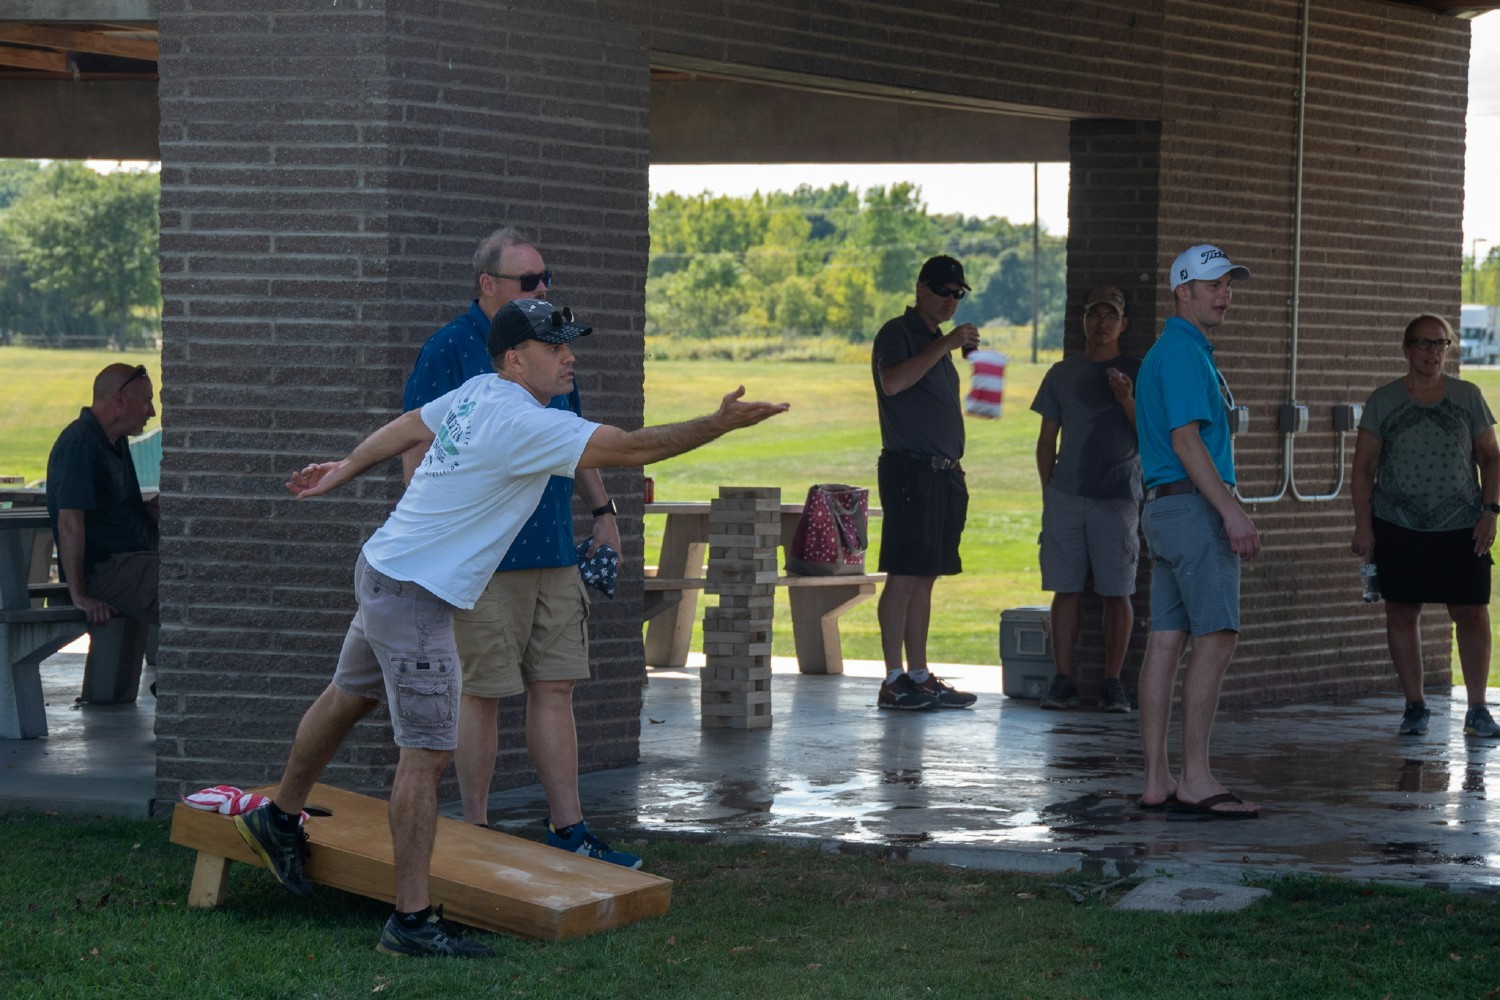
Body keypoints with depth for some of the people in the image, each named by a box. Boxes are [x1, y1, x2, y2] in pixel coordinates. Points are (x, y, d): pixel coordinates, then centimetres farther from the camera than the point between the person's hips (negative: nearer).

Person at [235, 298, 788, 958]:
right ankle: (411, 921, -11)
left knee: (349, 698, 27)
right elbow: (629, 447, -27)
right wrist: (721, 424, -24)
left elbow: (407, 427, 20)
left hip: (383, 572, 11)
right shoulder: (524, 422, -22)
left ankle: (278, 820, 47)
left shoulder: (477, 393, 6)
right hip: (415, 596, -11)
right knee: (428, 751, -11)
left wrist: (344, 472, 35)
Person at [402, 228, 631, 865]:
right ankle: (475, 833, 9)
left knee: (555, 689, 8)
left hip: (555, 551, 7)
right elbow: (414, 448, -9)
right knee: (482, 693, -1)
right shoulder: (451, 349, -7)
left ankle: (568, 831, 12)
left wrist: (602, 511, 20)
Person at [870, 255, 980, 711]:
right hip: (910, 470, -9)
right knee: (902, 577, -9)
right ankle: (894, 681, -10)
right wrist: (944, 345, -24)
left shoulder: (938, 342, 22)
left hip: (943, 473, 9)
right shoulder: (898, 333, -4)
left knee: (924, 578, 9)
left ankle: (919, 677, 11)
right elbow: (893, 382, -24)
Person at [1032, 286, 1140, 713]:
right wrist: (1048, 492, 9)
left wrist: (1126, 400, -15)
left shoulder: (1136, 372, 6)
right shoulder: (1062, 373, 13)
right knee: (1066, 590, 0)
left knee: (1116, 593, -2)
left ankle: (1113, 683, 3)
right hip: (1065, 497, 2)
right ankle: (1063, 681, 4)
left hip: (1118, 498, -2)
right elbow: (1046, 440, 17)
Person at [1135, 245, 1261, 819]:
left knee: (1167, 639, 5)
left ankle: (1157, 781, 4)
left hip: (1164, 509, 10)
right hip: (1194, 507, -10)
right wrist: (1231, 511, -22)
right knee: (1216, 637, -11)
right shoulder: (1184, 352, -10)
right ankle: (1196, 780, -13)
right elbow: (1186, 438, -19)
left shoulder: (1164, 353, 22)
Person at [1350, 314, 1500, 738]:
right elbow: (1363, 466, 3)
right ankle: (1414, 706, 14)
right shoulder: (1384, 401, 3)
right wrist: (1363, 525, -4)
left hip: (1462, 528, 0)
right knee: (1402, 612, 3)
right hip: (1398, 528, 0)